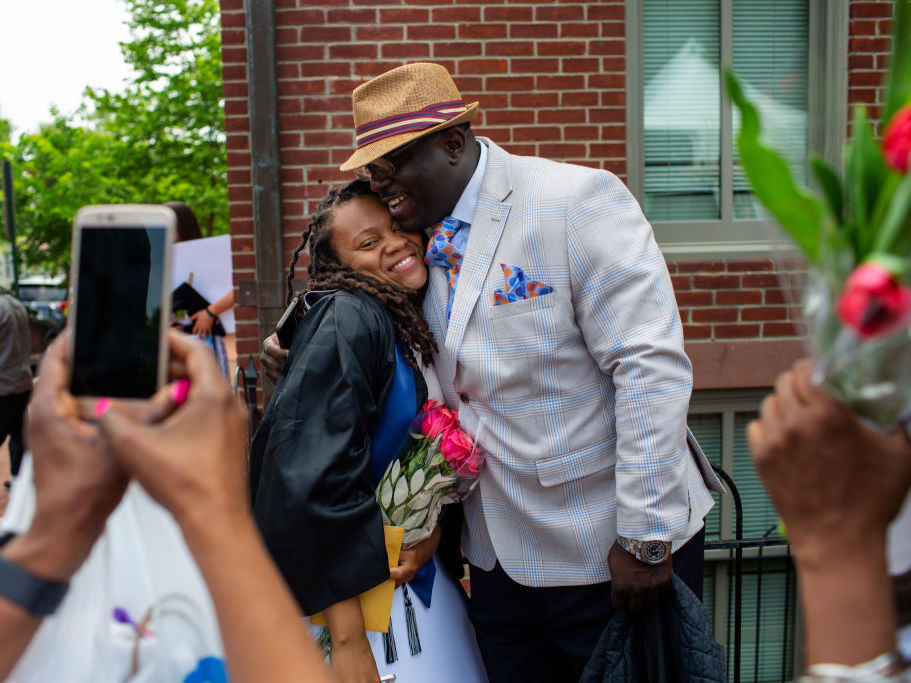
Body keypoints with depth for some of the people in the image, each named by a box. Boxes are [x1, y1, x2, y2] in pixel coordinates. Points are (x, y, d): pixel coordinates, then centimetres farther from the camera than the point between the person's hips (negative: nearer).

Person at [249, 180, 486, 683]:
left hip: (416, 572, 8)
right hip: (347, 588, -7)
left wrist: (434, 529, -9)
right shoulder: (347, 320, -18)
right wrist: (346, 639, -24)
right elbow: (310, 479, -25)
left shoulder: (413, 328, 6)